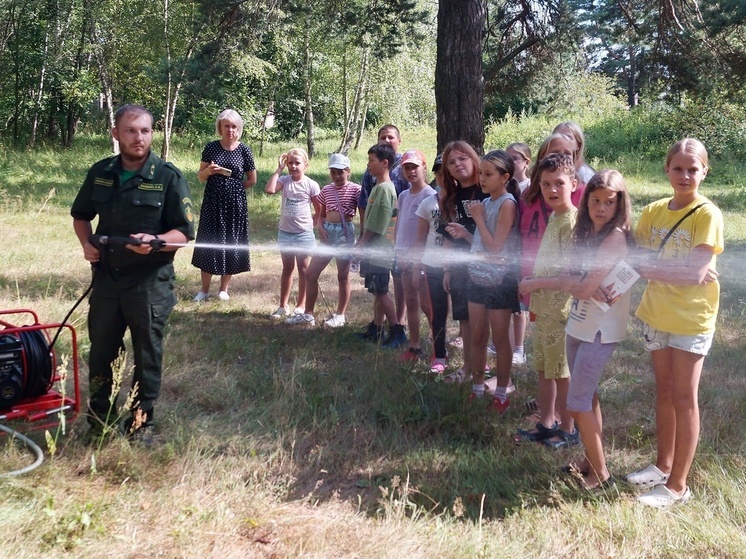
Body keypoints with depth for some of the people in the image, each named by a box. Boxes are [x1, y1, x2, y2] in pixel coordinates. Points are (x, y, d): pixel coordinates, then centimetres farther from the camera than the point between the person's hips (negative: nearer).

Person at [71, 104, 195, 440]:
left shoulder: (168, 177, -9)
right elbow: (81, 215, 19)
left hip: (150, 281, -4)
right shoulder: (100, 173, 4)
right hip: (106, 277, 4)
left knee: (147, 355, 7)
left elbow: (185, 232, -9)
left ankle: (141, 422, 22)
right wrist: (86, 243, 0)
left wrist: (155, 242, -28)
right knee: (101, 351, 13)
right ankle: (98, 420, 30)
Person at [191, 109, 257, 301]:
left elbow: (252, 180, 6)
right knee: (209, 243, 3)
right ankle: (204, 289, 15)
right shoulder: (211, 148, 1)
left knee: (231, 243, 5)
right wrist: (208, 171, -16)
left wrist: (234, 188, -1)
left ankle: (224, 288, 20)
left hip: (235, 204, 0)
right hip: (213, 203, 0)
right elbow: (200, 177, 4)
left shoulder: (244, 150, -1)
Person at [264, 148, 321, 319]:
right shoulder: (284, 180, -3)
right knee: (287, 269, 13)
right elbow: (269, 190, -23)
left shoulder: (311, 185, -8)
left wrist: (311, 223, -8)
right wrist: (279, 169, -18)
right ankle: (283, 306, 20)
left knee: (303, 269, 8)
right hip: (285, 232, 3)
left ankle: (301, 305, 19)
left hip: (304, 233, -3)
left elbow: (319, 211, -2)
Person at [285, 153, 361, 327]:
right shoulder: (326, 190, 9)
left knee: (343, 276, 5)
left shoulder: (355, 190, -5)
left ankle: (340, 315, 18)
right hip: (327, 233, 5)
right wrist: (319, 226, -3)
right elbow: (321, 214, 16)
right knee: (310, 273, 4)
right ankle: (308, 314, 16)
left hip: (345, 232, -5)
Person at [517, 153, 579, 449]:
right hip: (544, 308, 9)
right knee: (544, 369, 18)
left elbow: (573, 277, -23)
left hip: (561, 309, -9)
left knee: (562, 373, 5)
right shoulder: (554, 217, 9)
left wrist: (536, 284, -17)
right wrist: (531, 282, 6)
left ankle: (568, 430, 21)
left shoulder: (571, 221, -19)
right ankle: (546, 423, 33)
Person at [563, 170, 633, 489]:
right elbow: (576, 280, 0)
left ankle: (600, 474, 8)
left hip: (600, 331, -8)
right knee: (587, 396, 15)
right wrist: (583, 289, -21)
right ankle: (592, 461, 28)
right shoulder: (586, 232, 7)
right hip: (578, 325, 8)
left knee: (578, 403, -4)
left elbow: (586, 287, -21)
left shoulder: (616, 238, -17)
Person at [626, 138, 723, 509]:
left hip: (691, 319, -5)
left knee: (683, 398, 2)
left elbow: (695, 274, -22)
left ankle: (678, 485, 12)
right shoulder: (653, 212, 2)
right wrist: (681, 272, -18)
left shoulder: (707, 215, -14)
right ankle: (663, 465, 31)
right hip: (657, 314, 5)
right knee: (663, 391, 15)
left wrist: (649, 268, -19)